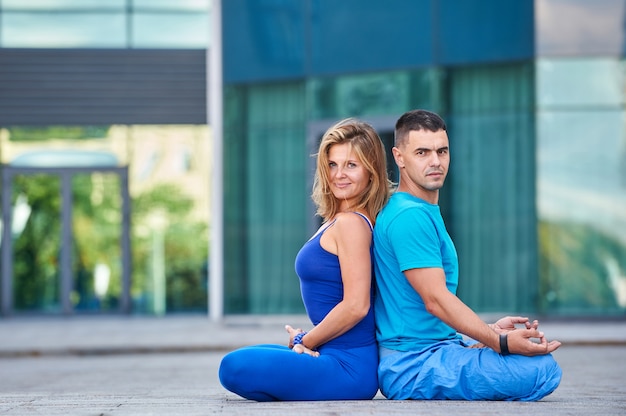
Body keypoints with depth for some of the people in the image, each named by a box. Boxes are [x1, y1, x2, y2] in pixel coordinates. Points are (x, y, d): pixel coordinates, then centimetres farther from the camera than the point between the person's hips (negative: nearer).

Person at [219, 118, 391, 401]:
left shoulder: (350, 223, -15)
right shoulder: (336, 221, 15)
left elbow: (356, 306, -21)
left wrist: (304, 342, -7)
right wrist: (306, 341, 5)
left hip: (349, 367, -11)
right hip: (335, 355, 11)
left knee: (234, 367, -24)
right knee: (235, 362, 21)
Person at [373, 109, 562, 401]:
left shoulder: (426, 212, 17)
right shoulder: (410, 217, -17)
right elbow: (435, 299, -22)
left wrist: (489, 330, 19)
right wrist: (500, 342, -25)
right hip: (414, 364, -11)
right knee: (543, 369, -23)